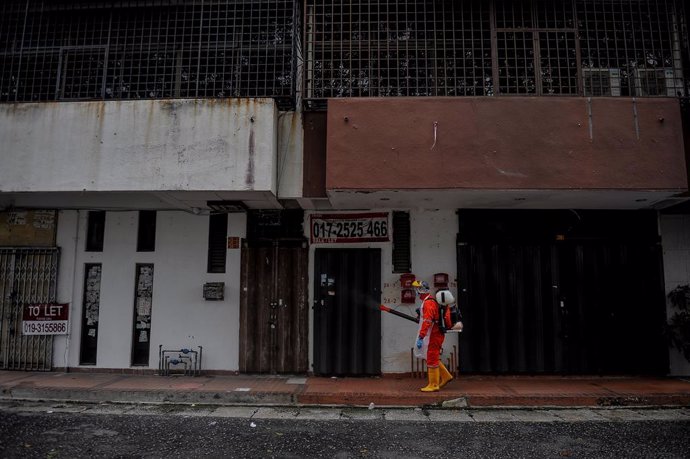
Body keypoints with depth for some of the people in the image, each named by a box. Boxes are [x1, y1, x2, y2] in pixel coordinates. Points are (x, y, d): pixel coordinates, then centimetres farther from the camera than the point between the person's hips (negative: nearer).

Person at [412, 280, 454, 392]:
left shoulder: (428, 303, -19)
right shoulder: (431, 301, 13)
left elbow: (427, 322, -26)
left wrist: (421, 337, -28)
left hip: (434, 335, -10)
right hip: (437, 334, 10)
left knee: (431, 359, -2)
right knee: (433, 358, 18)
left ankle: (433, 385, 6)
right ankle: (445, 376, 26)